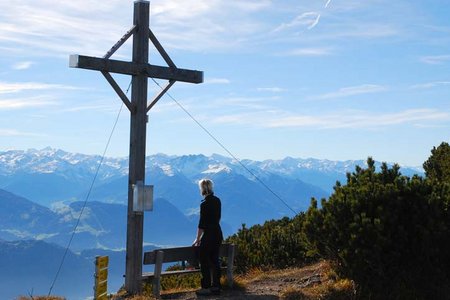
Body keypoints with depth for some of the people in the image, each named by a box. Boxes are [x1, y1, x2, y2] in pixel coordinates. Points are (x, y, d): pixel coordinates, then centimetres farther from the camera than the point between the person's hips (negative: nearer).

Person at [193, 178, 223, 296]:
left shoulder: (204, 204, -17)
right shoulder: (217, 201, 6)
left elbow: (202, 224, -16)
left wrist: (198, 239, -7)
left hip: (209, 235, -8)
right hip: (218, 233, 8)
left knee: (204, 261, 3)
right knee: (214, 260, 13)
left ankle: (206, 288, 6)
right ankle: (216, 287, 18)